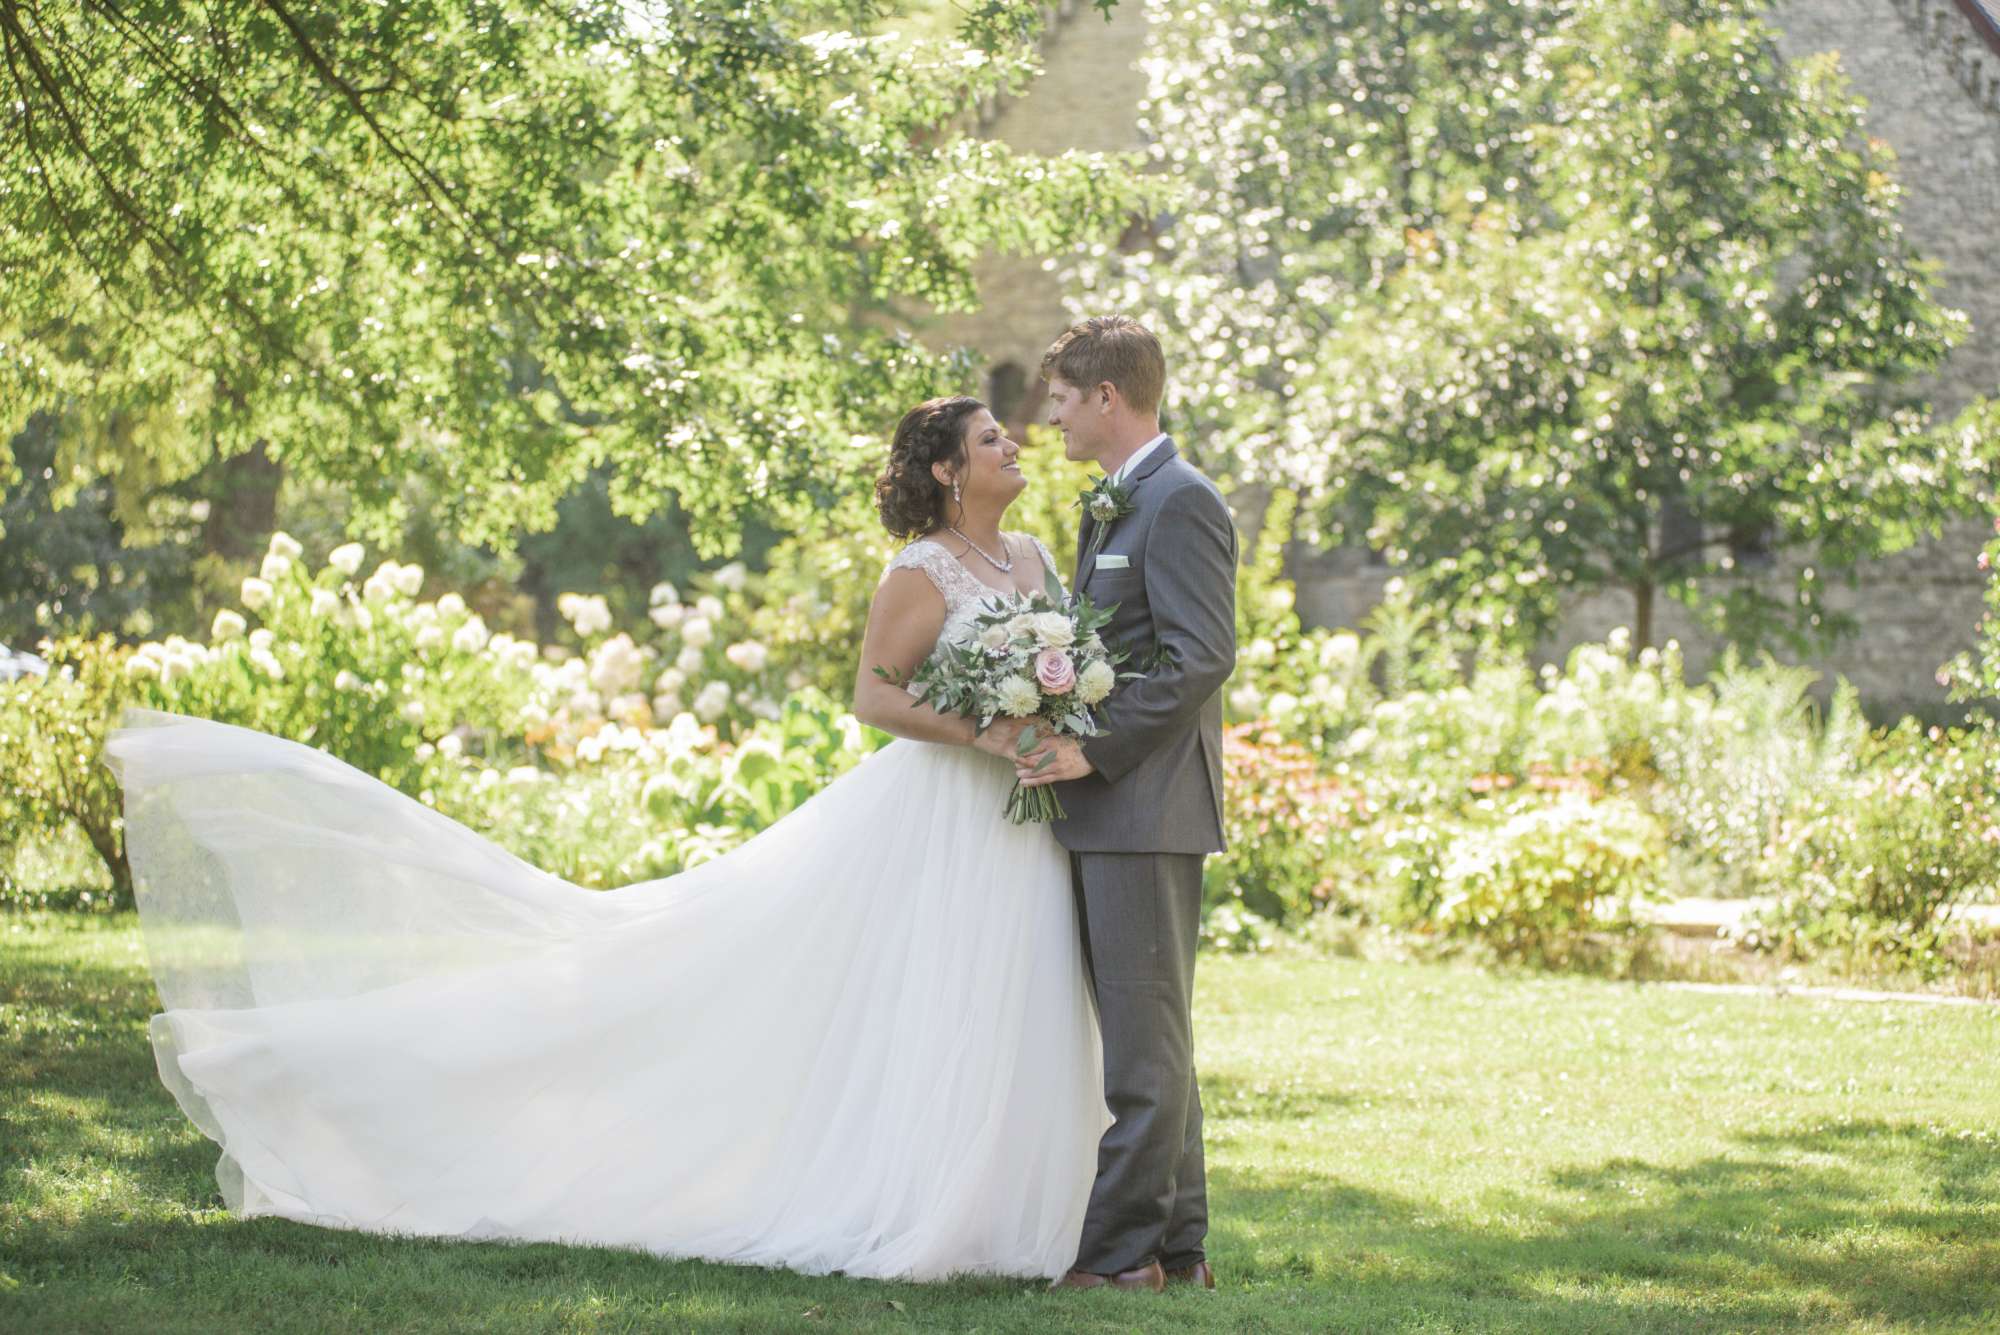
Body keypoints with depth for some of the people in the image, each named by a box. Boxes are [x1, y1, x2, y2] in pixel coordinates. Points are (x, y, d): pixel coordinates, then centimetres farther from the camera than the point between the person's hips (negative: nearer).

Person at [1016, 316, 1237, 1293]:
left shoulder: (1181, 503, -12)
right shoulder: (1110, 506, 20)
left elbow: (1202, 658, -19)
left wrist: (1096, 750, -20)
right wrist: (1060, 732, 10)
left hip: (1148, 809, -10)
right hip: (1102, 810, 10)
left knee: (1143, 1037, -7)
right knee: (1146, 1037, 12)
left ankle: (1120, 1251, -5)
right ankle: (1176, 1248, 18)